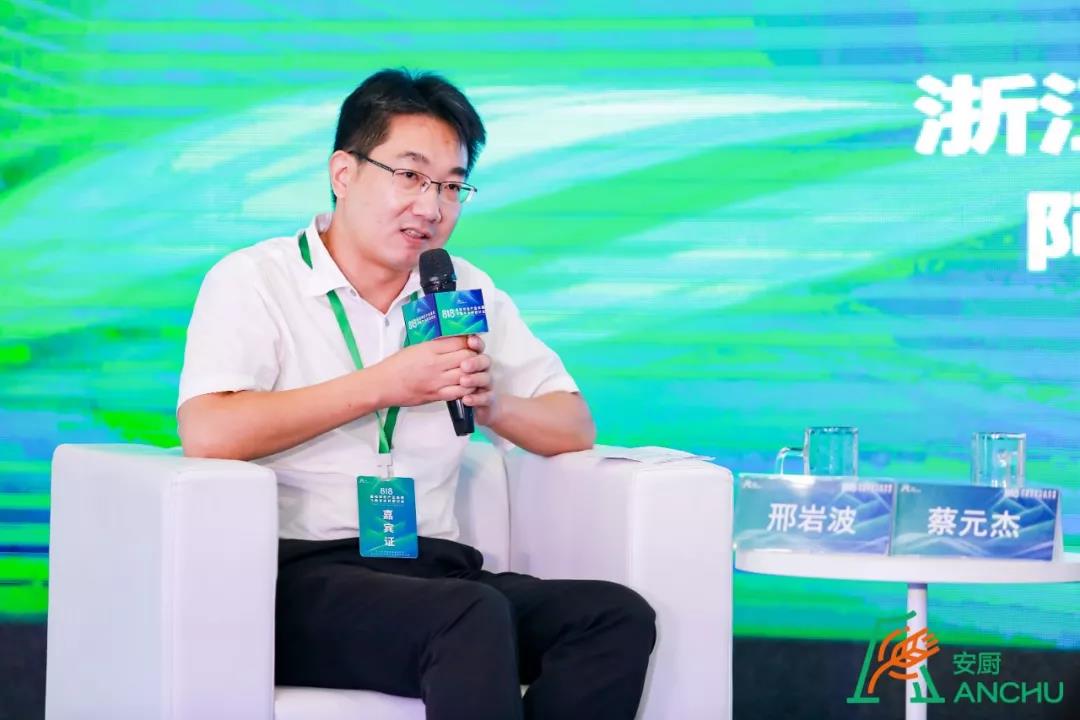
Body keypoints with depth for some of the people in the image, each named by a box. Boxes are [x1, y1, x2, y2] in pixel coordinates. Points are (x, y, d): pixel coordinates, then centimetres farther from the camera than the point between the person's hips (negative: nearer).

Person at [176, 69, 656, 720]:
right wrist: (383, 385, -12)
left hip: (433, 568, 6)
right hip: (302, 574, -6)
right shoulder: (254, 280, 3)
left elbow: (576, 431, 17)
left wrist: (492, 403, -5)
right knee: (474, 616, -35)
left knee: (620, 616, -21)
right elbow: (207, 433, -16)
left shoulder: (468, 293, 19)